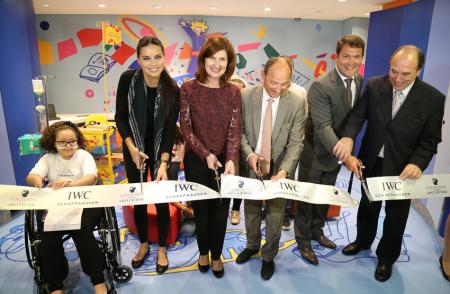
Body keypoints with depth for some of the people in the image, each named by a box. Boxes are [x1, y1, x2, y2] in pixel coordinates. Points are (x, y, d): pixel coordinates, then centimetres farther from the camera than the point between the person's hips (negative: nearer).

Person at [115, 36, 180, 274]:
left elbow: (170, 129, -15)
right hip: (134, 150, 1)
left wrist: (164, 163, -25)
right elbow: (120, 118, -7)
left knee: (162, 200, 7)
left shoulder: (172, 89, -16)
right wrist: (132, 148, -17)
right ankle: (143, 243, 36)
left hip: (160, 151, -1)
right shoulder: (128, 79, -15)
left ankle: (162, 248, 29)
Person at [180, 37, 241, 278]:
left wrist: (230, 160, -20)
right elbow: (185, 127, -7)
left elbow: (234, 129, -6)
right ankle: (203, 252, 38)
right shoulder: (189, 88, -7)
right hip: (196, 159, -1)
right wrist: (206, 154, -16)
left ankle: (216, 255, 34)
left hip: (224, 160, 1)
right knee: (201, 207, 13)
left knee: (220, 209, 11)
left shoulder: (233, 91, -2)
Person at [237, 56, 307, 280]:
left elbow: (295, 143, -13)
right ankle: (252, 245, 47)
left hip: (279, 167, -1)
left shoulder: (297, 103, -14)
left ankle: (269, 256, 38)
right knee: (251, 209, 20)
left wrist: (284, 170, -26)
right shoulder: (246, 96, -11)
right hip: (252, 165, 2)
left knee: (275, 214, 12)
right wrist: (249, 154, -20)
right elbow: (240, 130, -4)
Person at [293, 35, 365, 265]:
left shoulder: (359, 81, 0)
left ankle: (317, 231, 45)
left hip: (337, 151, 7)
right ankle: (303, 240, 30)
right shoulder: (320, 86, -25)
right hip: (316, 153, -7)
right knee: (307, 198, 9)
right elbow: (323, 127, -32)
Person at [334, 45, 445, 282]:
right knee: (367, 205, 22)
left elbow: (430, 140, -12)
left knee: (396, 215, 15)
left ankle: (386, 257, 39)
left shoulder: (433, 98, -15)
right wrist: (348, 137, -32)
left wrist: (417, 163, -29)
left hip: (403, 167, -1)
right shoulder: (374, 86, -10)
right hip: (371, 162, 2)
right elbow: (357, 115, -11)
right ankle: (363, 241, 48)